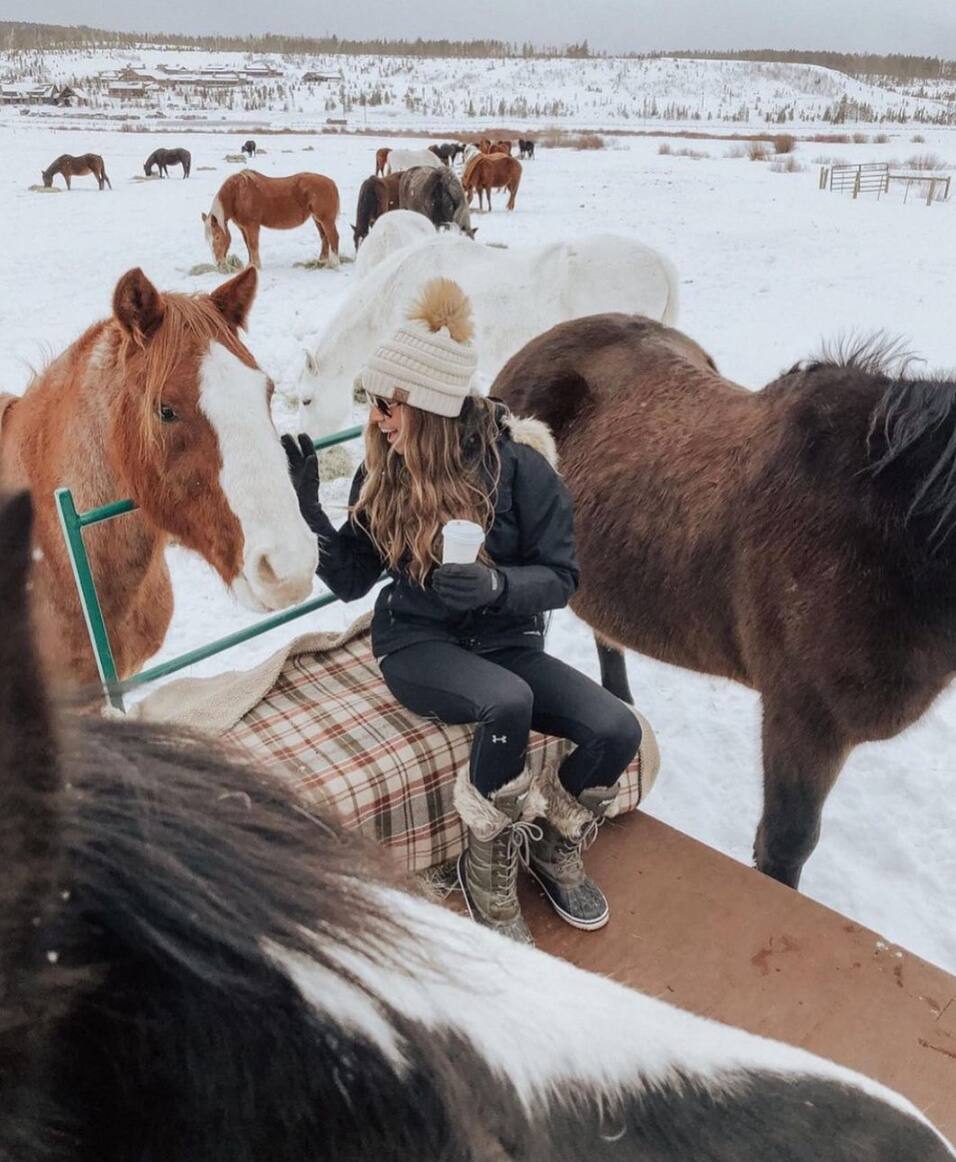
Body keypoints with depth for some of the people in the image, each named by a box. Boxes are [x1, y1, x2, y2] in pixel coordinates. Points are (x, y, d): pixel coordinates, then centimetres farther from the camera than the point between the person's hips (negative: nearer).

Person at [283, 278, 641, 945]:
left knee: (618, 731, -20)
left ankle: (554, 842, 11)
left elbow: (560, 577, -9)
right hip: (417, 646, -1)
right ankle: (489, 865, -7)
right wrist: (308, 508, -14)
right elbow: (350, 581, -1)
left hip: (506, 641, 1)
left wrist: (495, 584, -29)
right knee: (508, 702, -34)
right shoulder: (384, 473, -3)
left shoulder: (517, 463, -12)